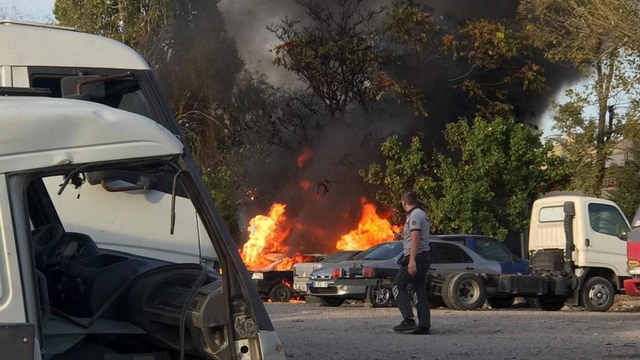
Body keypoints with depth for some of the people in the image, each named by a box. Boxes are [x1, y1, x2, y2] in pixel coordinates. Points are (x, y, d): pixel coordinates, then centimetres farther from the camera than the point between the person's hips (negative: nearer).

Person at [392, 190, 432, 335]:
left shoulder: (414, 215, -12)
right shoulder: (422, 214, 18)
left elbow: (415, 237, -22)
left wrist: (412, 260, -27)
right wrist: (404, 234, 44)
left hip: (416, 257, -10)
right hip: (424, 257, 10)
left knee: (398, 286, -5)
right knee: (419, 291, 8)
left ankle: (408, 319, -14)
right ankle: (424, 325, 4)